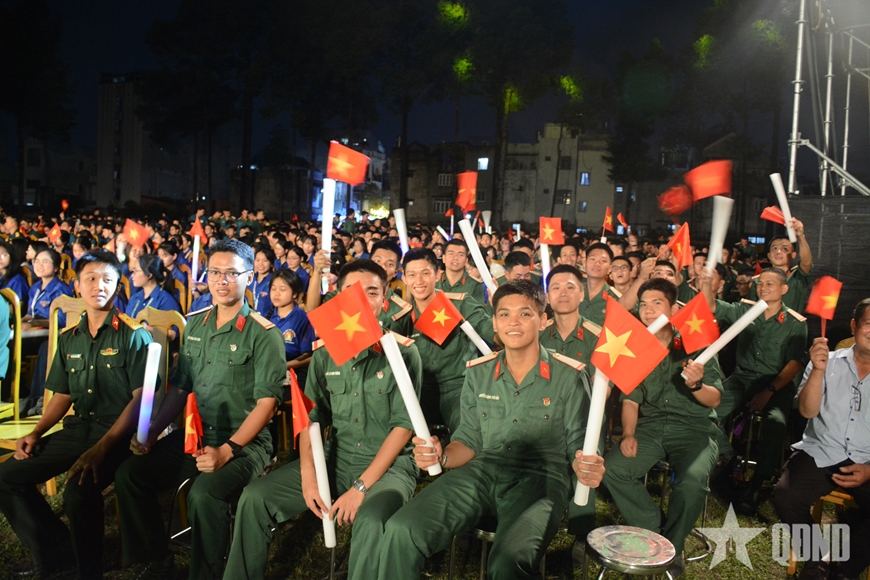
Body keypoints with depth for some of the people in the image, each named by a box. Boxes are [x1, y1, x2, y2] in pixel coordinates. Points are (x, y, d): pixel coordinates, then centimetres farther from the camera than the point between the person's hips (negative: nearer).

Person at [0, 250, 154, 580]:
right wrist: (36, 433, 4)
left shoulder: (133, 336, -6)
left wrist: (103, 447, -21)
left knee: (78, 490, -30)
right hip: (77, 428, 7)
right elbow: (62, 396, 21)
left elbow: (141, 398, -13)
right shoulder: (69, 340, 14)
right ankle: (55, 552, 12)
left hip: (119, 432, -7)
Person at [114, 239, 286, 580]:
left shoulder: (263, 334, -10)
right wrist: (151, 434, 2)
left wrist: (227, 450, -22)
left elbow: (266, 404, -14)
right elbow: (179, 389, 15)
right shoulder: (195, 325, 11)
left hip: (244, 441, -6)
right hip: (194, 435, 7)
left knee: (204, 493, -31)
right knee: (128, 474, -8)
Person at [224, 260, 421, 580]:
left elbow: (403, 426, -11)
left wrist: (361, 486, -18)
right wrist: (308, 475, -9)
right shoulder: (325, 353, 5)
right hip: (335, 458, 5)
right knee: (254, 497, -7)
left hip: (388, 464, -4)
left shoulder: (403, 352, -9)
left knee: (369, 521, -35)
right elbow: (311, 418, 7)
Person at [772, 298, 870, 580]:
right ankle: (818, 557, 2)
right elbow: (807, 411, -6)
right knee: (785, 496, -23)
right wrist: (818, 371, -21)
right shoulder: (828, 362, 4)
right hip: (821, 455, 1)